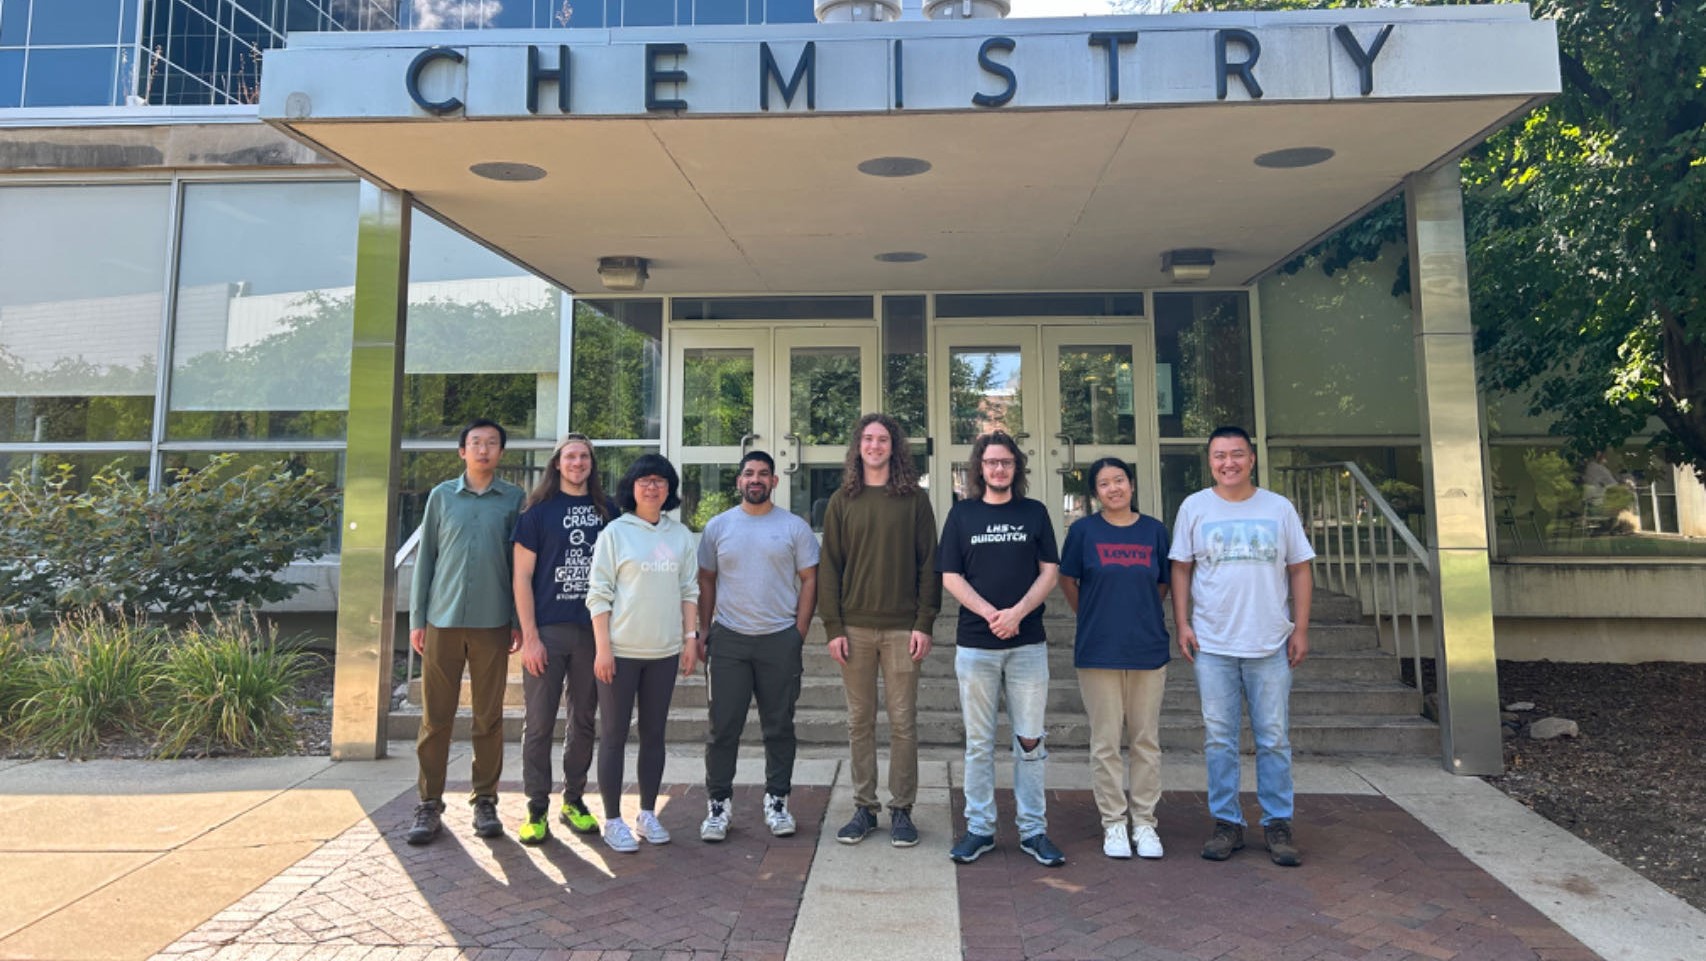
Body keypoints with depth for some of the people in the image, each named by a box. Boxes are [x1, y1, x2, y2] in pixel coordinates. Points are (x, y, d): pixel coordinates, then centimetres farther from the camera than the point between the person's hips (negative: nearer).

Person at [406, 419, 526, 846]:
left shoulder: (514, 499, 4)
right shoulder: (441, 495, 7)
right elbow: (425, 558, 8)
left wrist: (518, 621, 0)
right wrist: (416, 619, 4)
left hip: (492, 622, -1)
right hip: (443, 620, 1)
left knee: (489, 718, 7)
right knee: (435, 717, 5)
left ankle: (485, 801, 18)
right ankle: (429, 805, 15)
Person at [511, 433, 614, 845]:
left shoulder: (607, 511, 8)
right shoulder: (538, 510, 1)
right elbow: (522, 577, -2)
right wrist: (530, 637, -9)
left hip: (593, 630, 3)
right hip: (547, 629, -3)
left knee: (584, 721, 11)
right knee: (539, 723, 2)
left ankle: (573, 801, 24)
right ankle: (537, 810, 14)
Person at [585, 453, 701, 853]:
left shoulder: (680, 534, 8)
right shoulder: (615, 532, -3)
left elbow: (689, 590, 11)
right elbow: (598, 593, -5)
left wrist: (690, 638, 4)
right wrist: (603, 647, -11)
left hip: (664, 650, 4)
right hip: (621, 650, -4)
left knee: (654, 734, 12)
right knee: (614, 735, 4)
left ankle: (647, 815, 24)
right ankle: (613, 821, 15)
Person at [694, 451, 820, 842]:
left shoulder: (795, 528, 2)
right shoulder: (718, 526, 6)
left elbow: (809, 580, 2)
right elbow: (706, 580, 10)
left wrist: (800, 633, -4)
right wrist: (703, 632, 3)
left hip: (780, 640, 0)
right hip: (728, 639, 1)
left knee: (779, 727, 8)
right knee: (723, 728, 4)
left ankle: (777, 802, 22)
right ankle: (718, 803, 16)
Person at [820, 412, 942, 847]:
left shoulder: (915, 499, 3)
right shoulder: (842, 501, 7)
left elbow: (929, 564, 1)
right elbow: (829, 566, 5)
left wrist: (925, 623, -7)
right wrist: (833, 626, -3)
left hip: (902, 628, -1)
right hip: (854, 627, 2)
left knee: (903, 721, 4)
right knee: (860, 721, 8)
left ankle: (901, 810, 15)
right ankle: (864, 808, 19)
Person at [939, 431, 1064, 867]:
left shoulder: (1035, 513, 8)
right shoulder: (962, 513, 6)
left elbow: (1050, 571, 4)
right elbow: (950, 576, 1)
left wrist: (1018, 612, -12)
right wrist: (990, 613, -13)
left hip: (1028, 642, 1)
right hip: (975, 644, 0)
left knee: (1030, 741, 6)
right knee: (979, 742, 7)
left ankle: (1033, 830, 17)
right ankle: (979, 828, 17)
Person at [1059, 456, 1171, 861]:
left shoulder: (1154, 531, 5)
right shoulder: (1084, 530, 0)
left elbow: (1162, 585, 15)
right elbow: (1067, 581, 9)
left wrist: (1139, 614, 10)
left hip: (1148, 648, 2)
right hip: (1098, 650, -2)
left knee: (1146, 740, 8)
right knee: (1106, 742, 4)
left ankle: (1144, 822, 20)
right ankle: (1113, 822, 17)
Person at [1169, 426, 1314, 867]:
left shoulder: (1279, 508, 5)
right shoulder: (1194, 507, 3)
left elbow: (1299, 569, 7)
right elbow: (1181, 569, 5)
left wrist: (1301, 629, 1)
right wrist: (1182, 624, -3)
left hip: (1270, 644, 1)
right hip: (1212, 644, 0)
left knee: (1274, 739, 6)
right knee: (1219, 739, 5)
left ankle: (1278, 825, 18)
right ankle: (1227, 823, 17)